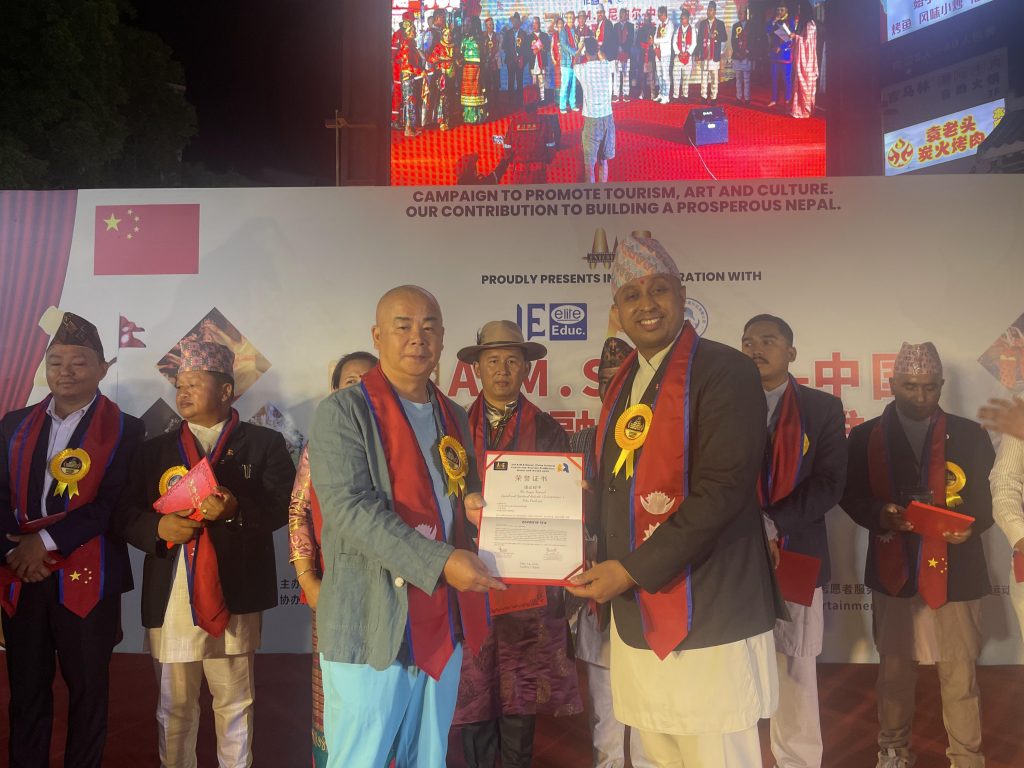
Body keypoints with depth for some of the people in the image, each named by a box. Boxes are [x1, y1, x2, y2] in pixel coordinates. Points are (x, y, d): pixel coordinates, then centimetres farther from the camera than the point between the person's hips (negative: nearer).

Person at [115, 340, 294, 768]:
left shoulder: (264, 443, 5)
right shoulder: (157, 450, 14)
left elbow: (283, 504, -6)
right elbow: (125, 515, 9)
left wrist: (236, 508, -22)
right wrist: (158, 528, -11)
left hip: (235, 599, -2)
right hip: (170, 600, 2)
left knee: (235, 705, 10)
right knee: (174, 707, 12)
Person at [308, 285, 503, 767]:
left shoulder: (453, 416, 13)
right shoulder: (344, 411, -7)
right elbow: (349, 508, -18)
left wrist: (472, 504, -1)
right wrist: (440, 562, -24)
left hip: (443, 622, 6)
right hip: (373, 624, -6)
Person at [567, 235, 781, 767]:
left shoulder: (725, 372, -10)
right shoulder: (624, 382, 13)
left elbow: (722, 490, -19)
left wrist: (631, 570, -16)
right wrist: (604, 569, 7)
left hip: (708, 623, -7)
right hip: (635, 620, 7)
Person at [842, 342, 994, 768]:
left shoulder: (970, 435, 4)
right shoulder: (865, 436, 4)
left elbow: (987, 500, 3)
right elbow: (851, 496, 3)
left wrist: (969, 525, -18)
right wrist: (881, 514, -17)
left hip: (954, 571, -1)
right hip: (893, 571, 1)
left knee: (960, 673, 3)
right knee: (894, 668, 13)